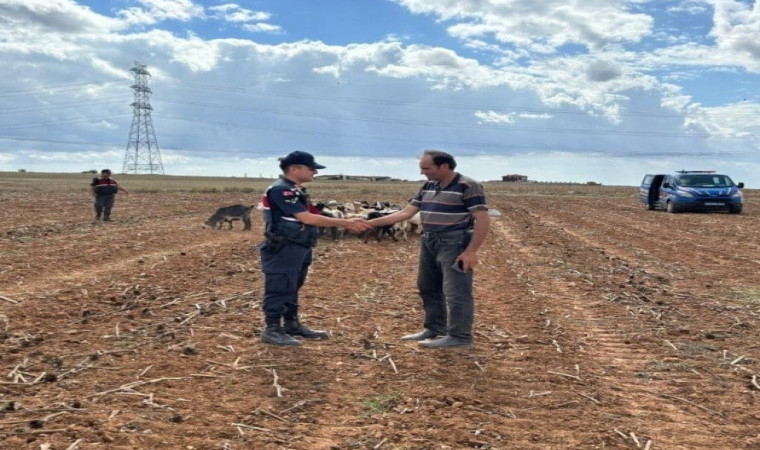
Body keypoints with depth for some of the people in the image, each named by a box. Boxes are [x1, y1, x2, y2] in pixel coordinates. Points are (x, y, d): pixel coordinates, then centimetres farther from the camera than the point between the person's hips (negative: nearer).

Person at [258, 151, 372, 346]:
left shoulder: (296, 191, 15)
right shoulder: (280, 190, -19)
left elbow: (314, 216, 11)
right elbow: (307, 218, -25)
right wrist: (346, 223, -22)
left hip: (297, 250, 10)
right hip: (283, 251, -10)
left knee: (292, 289, 18)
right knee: (279, 289, -2)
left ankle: (292, 324, 30)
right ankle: (272, 330, 8)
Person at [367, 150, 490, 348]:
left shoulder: (468, 186, -13)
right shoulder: (428, 187, 10)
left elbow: (482, 220, -16)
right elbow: (405, 213, 10)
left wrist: (471, 251, -22)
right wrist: (371, 222, 3)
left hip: (455, 245, -9)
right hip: (429, 243, 9)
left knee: (456, 292, -4)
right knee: (428, 288, 16)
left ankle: (459, 336, 6)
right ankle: (434, 329, 29)